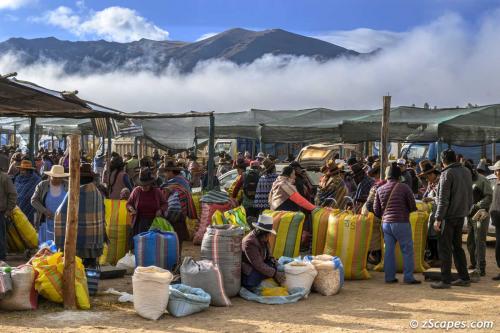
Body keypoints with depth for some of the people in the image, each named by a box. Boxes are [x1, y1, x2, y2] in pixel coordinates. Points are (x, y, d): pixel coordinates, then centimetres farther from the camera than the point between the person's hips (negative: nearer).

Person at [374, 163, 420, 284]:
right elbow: (413, 207, -4)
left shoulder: (380, 189, 5)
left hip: (386, 223, 5)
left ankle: (389, 277, 12)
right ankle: (408, 277, 3)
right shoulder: (404, 187, -8)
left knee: (389, 250, 10)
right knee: (407, 250, 4)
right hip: (401, 223, -5)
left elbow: (376, 210, 9)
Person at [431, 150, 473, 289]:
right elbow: (470, 195, 13)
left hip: (449, 215, -7)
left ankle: (446, 280, 0)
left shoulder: (447, 174, -13)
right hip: (461, 215, 7)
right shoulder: (466, 172, 9)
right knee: (457, 246, 17)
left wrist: (438, 219, -14)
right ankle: (464, 278, 19)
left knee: (445, 248, -1)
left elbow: (443, 199, -17)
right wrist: (466, 210, 19)